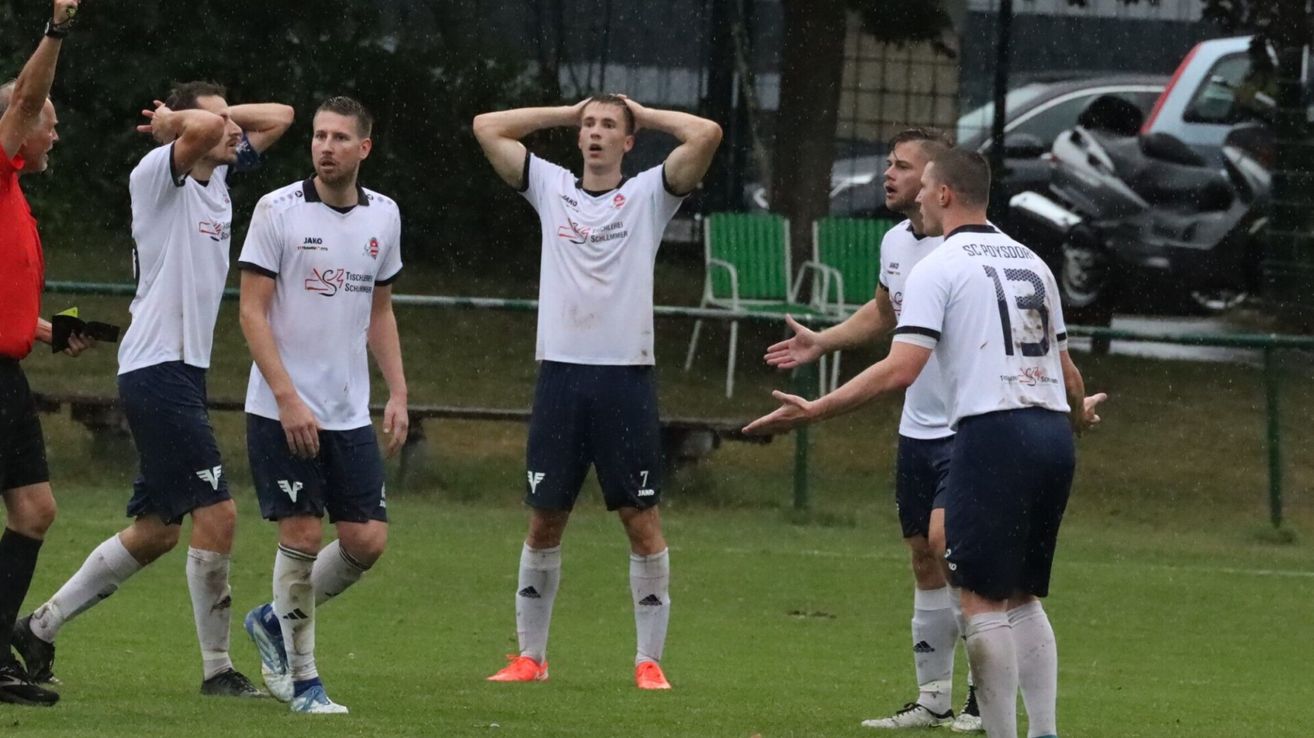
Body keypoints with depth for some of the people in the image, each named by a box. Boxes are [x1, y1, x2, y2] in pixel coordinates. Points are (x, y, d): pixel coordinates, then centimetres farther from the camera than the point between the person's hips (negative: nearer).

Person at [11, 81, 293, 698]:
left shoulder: (217, 178, 15)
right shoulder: (158, 175, -11)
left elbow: (278, 116, 23)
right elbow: (203, 130, -31)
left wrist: (196, 117, 11)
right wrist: (174, 121, -9)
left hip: (183, 374, 10)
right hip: (157, 369, -10)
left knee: (156, 530, 12)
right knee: (216, 513, -11)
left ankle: (40, 627, 20)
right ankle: (217, 668, -5)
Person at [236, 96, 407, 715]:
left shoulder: (383, 216, 8)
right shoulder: (278, 211, -7)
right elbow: (252, 313, -9)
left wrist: (397, 392, 9)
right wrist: (288, 398, -17)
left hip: (351, 412, 5)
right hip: (281, 410, -5)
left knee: (367, 538, -2)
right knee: (302, 535, -7)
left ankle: (275, 620, 22)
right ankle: (301, 677, 6)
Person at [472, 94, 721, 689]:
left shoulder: (649, 193, 5)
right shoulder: (551, 188, 13)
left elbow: (706, 134, -7)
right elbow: (487, 127, 12)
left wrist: (642, 115, 7)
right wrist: (567, 112, 13)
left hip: (626, 377, -2)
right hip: (560, 372, 2)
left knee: (642, 519, -3)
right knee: (544, 521, 5)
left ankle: (649, 660, 2)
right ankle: (530, 655, 13)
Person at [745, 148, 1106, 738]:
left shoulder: (939, 268, -3)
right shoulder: (1032, 263, 17)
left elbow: (900, 369, -13)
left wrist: (814, 411, -10)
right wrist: (1080, 413, 45)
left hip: (992, 431, -7)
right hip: (1052, 433, 7)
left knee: (984, 600, -3)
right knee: (1023, 597, 14)